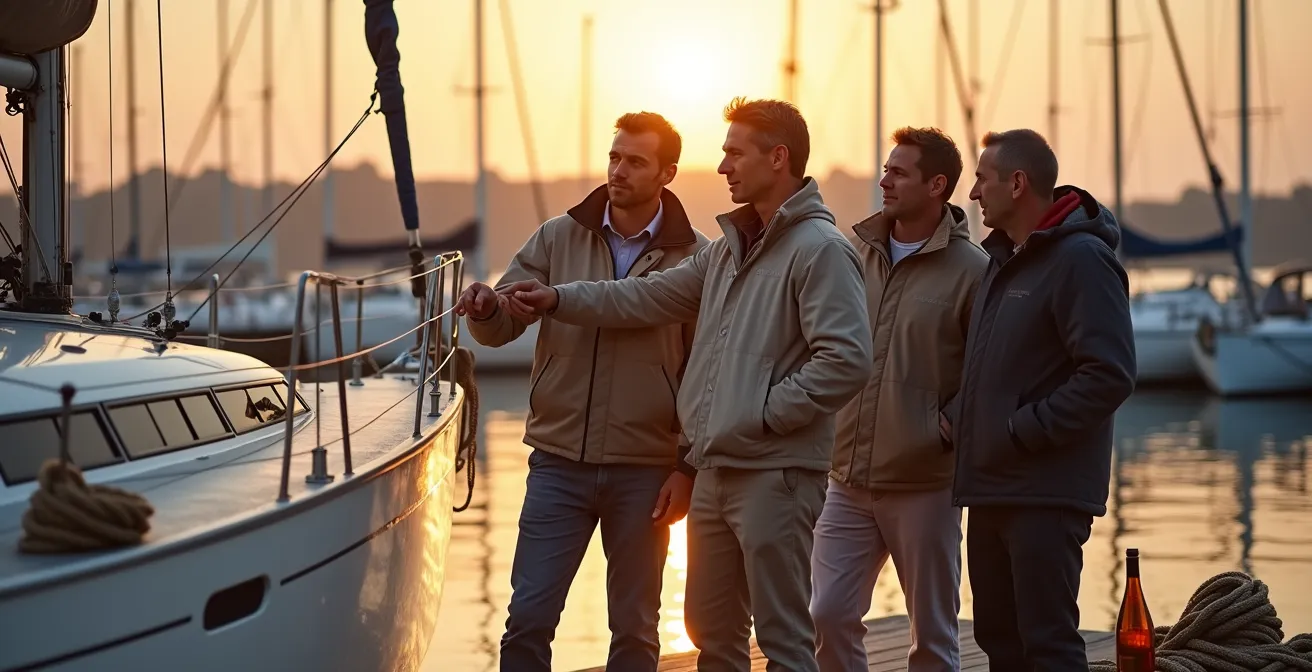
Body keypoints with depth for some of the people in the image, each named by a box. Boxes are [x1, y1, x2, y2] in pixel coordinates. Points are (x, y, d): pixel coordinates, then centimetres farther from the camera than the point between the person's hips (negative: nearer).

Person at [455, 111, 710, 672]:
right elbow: (503, 325, 1)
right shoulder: (558, 238, 3)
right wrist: (485, 308, -22)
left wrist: (689, 468, -6)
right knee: (528, 619, 1)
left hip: (644, 471, -1)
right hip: (559, 464, 2)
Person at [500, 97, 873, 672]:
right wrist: (560, 300, 15)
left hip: (776, 474, -9)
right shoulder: (729, 246, 16)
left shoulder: (821, 249, -14)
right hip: (716, 471, 9)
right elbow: (652, 297, 21)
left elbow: (846, 360, -23)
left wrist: (766, 414, -18)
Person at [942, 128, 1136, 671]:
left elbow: (1108, 376, -20)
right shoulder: (1002, 258, 16)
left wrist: (1022, 432, -18)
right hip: (991, 487, 9)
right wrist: (959, 415, 9)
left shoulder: (1081, 259, -13)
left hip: (1046, 494, -9)